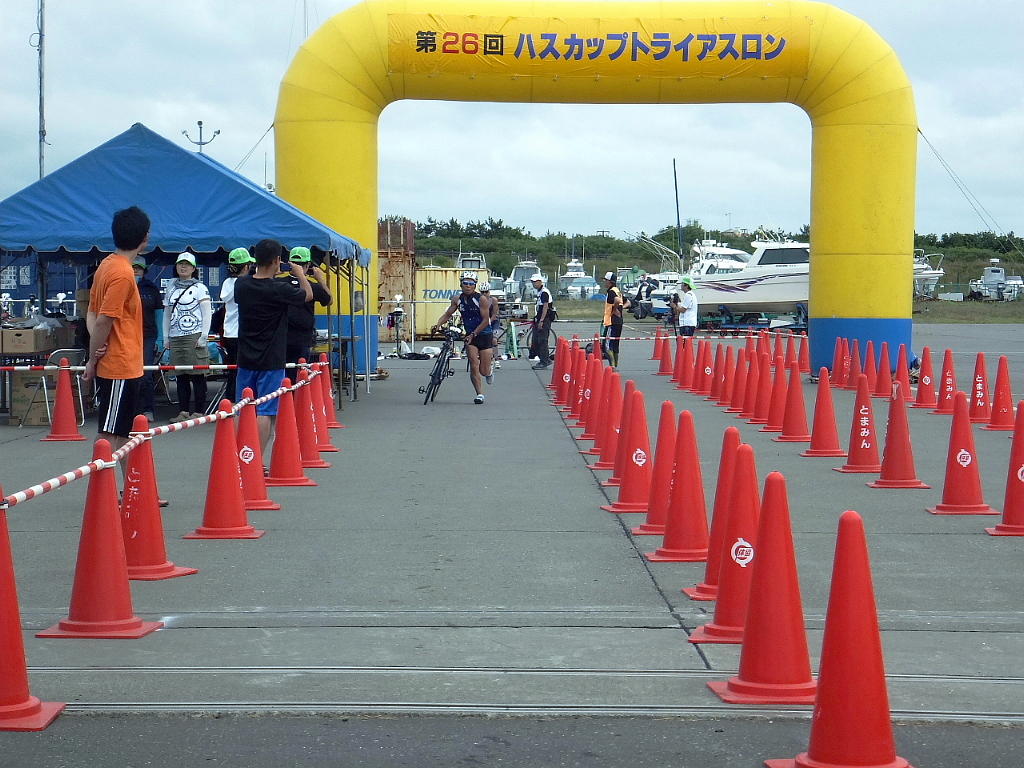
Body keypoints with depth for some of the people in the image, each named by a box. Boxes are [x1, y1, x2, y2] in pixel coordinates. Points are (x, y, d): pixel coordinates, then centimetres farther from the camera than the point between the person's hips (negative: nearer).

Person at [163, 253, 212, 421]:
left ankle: (199, 411, -2)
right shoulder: (171, 288, 17)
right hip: (175, 337, 5)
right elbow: (167, 314, 20)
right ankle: (183, 411, 9)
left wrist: (203, 336, -10)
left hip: (194, 336, -5)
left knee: (198, 375, -6)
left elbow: (207, 314, -2)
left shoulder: (200, 288, 2)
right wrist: (166, 337, 13)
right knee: (180, 376, 5)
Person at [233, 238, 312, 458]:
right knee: (265, 412, -3)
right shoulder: (280, 289, -16)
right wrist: (300, 274, 21)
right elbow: (308, 295, 2)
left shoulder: (241, 284, -1)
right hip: (271, 361, -5)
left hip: (246, 359, 5)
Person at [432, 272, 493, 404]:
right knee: (474, 367, -12)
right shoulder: (457, 300, -1)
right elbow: (447, 314, 5)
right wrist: (437, 325, -14)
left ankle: (489, 370, 37)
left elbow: (485, 320, -16)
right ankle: (480, 394, -3)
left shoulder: (481, 299, -15)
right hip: (470, 336, 3)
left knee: (484, 371, 0)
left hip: (484, 335, -3)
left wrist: (473, 334, -23)